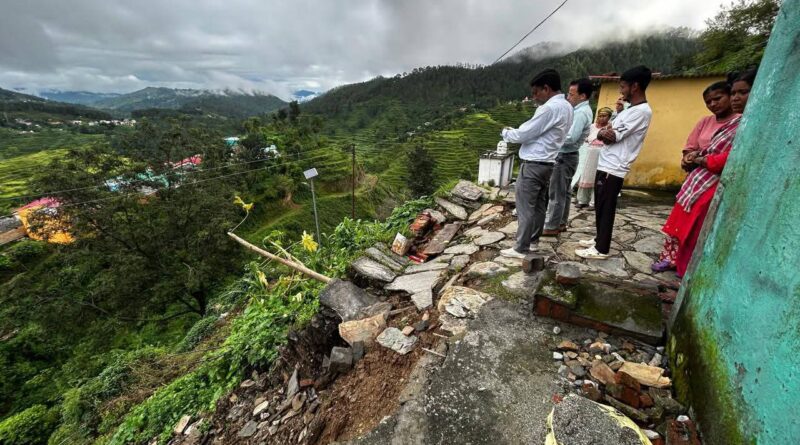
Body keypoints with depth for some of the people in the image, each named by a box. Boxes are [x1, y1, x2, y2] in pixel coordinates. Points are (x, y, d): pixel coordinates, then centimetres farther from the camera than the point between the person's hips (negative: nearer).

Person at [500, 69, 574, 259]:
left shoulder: (550, 108, -18)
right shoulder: (566, 107, 13)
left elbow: (524, 134, -15)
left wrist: (506, 132, 4)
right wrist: (516, 130, 13)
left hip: (533, 164, -10)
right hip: (547, 163, 10)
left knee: (525, 207, -4)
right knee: (539, 204, 16)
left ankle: (521, 248, 3)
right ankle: (533, 238, 28)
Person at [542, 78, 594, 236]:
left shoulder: (581, 113, -19)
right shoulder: (580, 110, 13)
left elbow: (570, 138, -25)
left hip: (564, 157, -10)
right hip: (566, 155, 10)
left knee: (556, 193, -5)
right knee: (564, 192, 15)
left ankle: (551, 227, 3)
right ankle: (561, 223, 25)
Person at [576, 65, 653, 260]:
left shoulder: (642, 111, -14)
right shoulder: (630, 109, 18)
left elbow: (613, 137, -17)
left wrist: (604, 133, 3)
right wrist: (605, 133, -6)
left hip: (613, 169, -10)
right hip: (605, 165, 10)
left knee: (606, 209, -3)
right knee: (600, 207, 16)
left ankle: (601, 249, 7)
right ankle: (599, 240, 29)